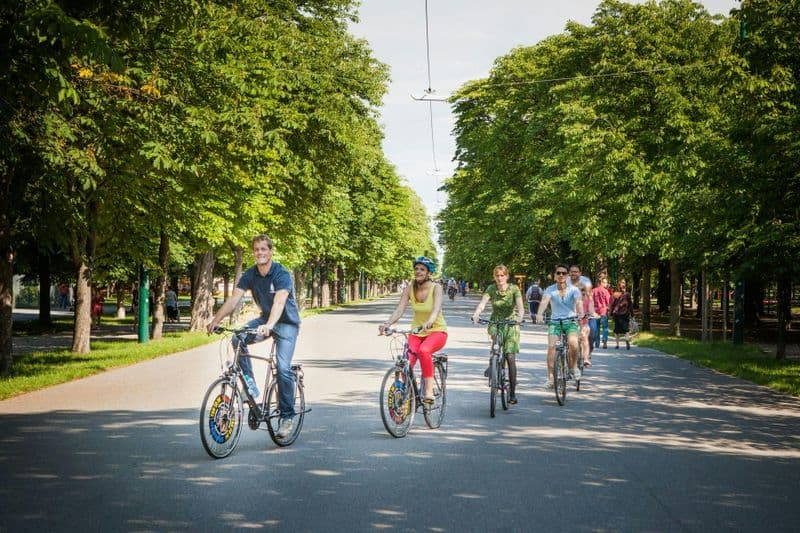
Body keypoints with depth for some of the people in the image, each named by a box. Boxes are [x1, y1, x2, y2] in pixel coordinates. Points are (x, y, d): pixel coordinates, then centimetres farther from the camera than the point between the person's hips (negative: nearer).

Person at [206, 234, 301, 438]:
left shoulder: (282, 274, -22)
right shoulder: (250, 275, -6)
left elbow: (279, 302, -38)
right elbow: (233, 299, -15)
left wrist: (269, 326, -55)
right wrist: (215, 321, -28)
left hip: (287, 323, -5)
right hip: (265, 319, 5)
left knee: (283, 368, -17)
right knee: (238, 339, -23)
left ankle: (287, 416, -5)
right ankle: (250, 384, -11)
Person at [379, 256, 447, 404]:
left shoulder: (436, 288, -12)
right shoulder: (409, 289, -3)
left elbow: (437, 308, -30)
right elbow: (399, 309, -13)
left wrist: (430, 321, -52)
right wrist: (387, 323, -33)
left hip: (437, 331, -3)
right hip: (417, 332, 3)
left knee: (424, 350, -37)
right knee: (406, 362, -23)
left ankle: (429, 391, -31)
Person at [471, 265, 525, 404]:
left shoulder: (514, 289, -10)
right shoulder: (491, 288, -5)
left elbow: (520, 305, -22)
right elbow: (482, 302, -20)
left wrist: (520, 316, -44)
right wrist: (476, 314, -40)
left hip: (511, 324, -1)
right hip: (495, 322, 1)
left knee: (510, 358, -9)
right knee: (495, 334, -36)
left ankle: (512, 393, -3)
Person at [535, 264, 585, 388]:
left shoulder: (573, 289, -5)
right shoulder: (550, 290, -5)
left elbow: (579, 302, -22)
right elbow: (544, 301, -22)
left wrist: (581, 313, -44)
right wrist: (539, 314, -43)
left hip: (571, 321, -1)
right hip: (555, 322, 1)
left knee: (573, 342, -28)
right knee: (551, 346, -19)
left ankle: (574, 366, 1)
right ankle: (550, 377, -10)